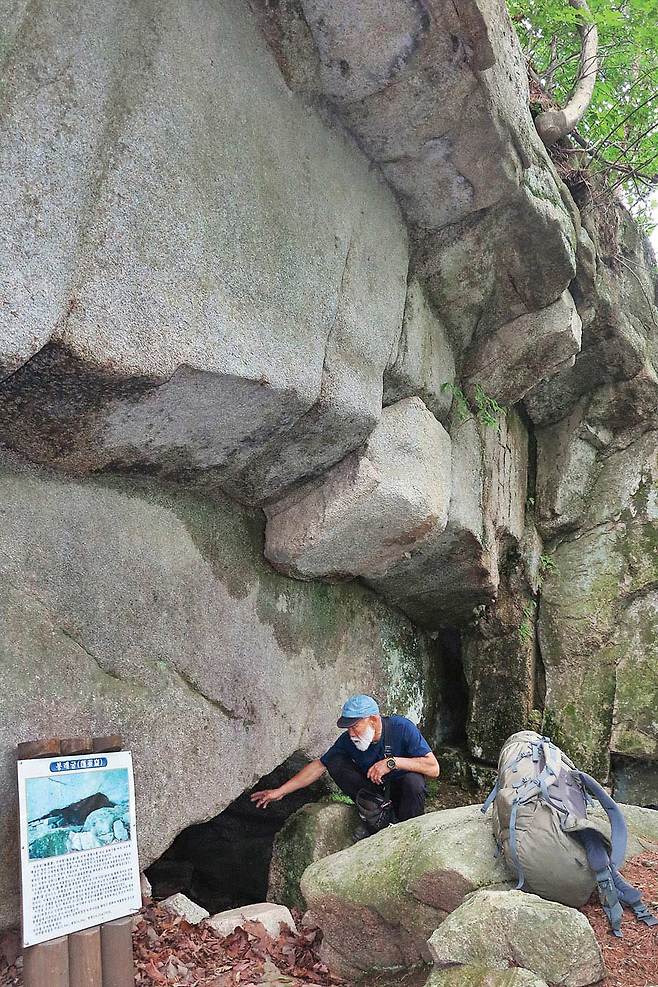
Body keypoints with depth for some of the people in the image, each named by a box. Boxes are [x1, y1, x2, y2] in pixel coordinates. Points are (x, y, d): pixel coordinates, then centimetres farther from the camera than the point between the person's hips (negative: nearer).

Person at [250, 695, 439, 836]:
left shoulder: (402, 728, -25)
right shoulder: (348, 740, -15)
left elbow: (433, 768, -28)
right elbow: (319, 765, -7)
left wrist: (393, 762, -38)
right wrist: (280, 791, -10)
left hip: (401, 789, -3)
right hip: (374, 788, 3)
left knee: (413, 780, -38)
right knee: (334, 762, -17)